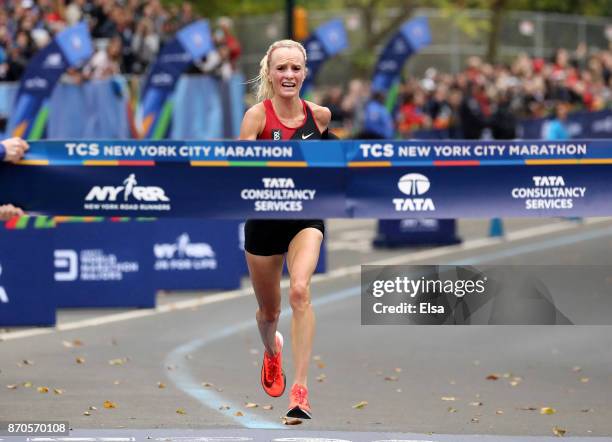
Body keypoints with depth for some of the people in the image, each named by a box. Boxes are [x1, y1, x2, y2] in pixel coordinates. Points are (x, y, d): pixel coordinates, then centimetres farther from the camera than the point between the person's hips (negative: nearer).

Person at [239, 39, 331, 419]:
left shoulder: (319, 115, -1)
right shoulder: (257, 115, -11)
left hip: (306, 215, 1)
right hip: (265, 217, 0)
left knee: (300, 290, -26)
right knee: (269, 310, 15)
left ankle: (300, 390, -28)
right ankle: (272, 351, 54)